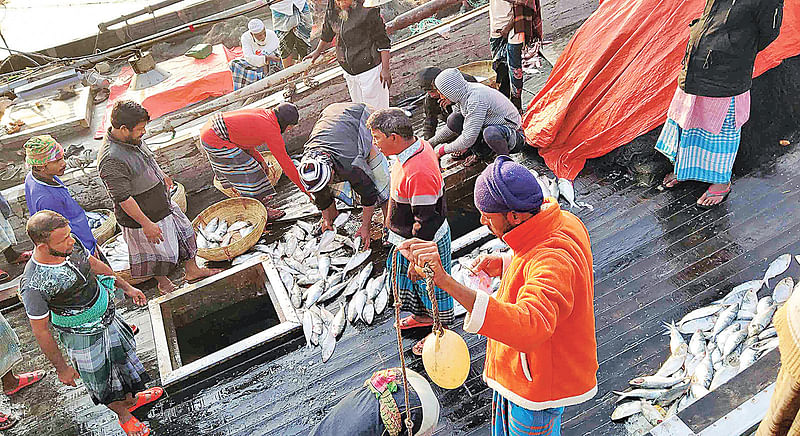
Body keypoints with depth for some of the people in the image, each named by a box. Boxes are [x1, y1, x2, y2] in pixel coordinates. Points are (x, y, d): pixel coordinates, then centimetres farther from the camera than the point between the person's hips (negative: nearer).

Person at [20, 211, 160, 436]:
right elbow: (41, 332, -22)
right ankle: (123, 416, 47)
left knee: (122, 357, 28)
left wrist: (126, 286, 14)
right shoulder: (33, 285, -34)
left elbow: (94, 264, 4)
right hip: (81, 335, -6)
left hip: (107, 314, 7)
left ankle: (130, 399, 56)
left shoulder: (70, 244, -17)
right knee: (101, 380, 18)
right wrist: (62, 368, -12)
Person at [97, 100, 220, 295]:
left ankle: (192, 271, 39)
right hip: (141, 215, -9)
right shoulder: (111, 160, -33)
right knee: (158, 250, 11)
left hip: (162, 203, 9)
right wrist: (146, 224, -26)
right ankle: (163, 282, 39)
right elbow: (123, 198, -29)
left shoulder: (132, 138, -5)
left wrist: (161, 175, 31)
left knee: (184, 231, 20)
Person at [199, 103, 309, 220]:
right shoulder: (273, 132, -14)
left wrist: (261, 160, 15)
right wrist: (304, 189, -3)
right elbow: (286, 163, -10)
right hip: (217, 141, -10)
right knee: (248, 172, -1)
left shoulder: (261, 113, 9)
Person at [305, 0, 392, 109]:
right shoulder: (331, 11, -1)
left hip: (370, 69, -6)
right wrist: (318, 51, 36)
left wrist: (385, 69, -15)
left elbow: (383, 42, -14)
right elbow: (327, 33, 21)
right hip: (349, 72, 6)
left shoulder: (367, 11, -20)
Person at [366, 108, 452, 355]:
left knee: (430, 284, 13)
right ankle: (423, 315, 53)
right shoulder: (418, 146, -5)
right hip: (408, 237, 10)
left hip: (426, 242, -9)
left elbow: (424, 222, -30)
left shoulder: (418, 172, -37)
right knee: (408, 278, 28)